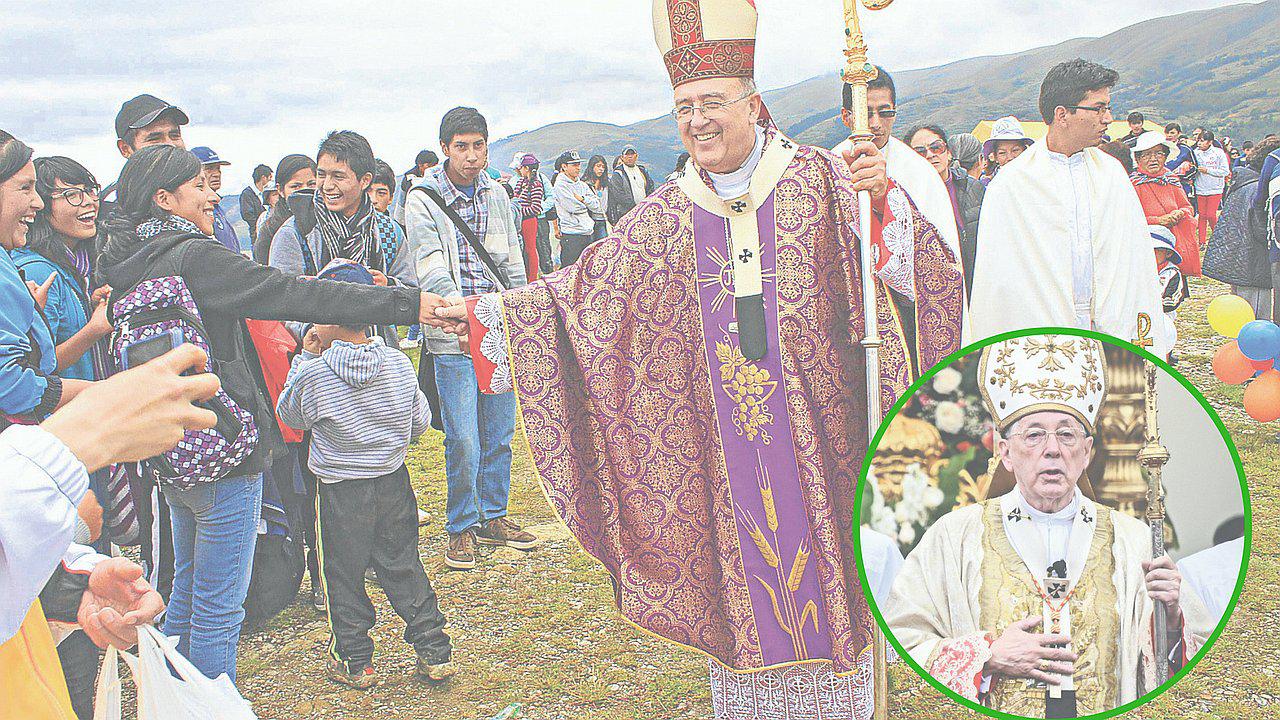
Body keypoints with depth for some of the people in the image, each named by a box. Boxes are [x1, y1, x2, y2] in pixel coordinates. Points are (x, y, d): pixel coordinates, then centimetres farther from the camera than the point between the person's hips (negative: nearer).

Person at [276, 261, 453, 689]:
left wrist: (303, 358, 3)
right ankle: (434, 653, 17)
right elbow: (420, 421, 4)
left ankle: (354, 662, 21)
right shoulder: (399, 364, -6)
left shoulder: (314, 373, -17)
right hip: (394, 482, 4)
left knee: (344, 577, 12)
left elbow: (290, 415, 2)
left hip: (341, 491, -3)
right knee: (403, 567, 14)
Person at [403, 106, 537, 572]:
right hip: (453, 338, -5)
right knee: (463, 441, -4)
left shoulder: (497, 196, 11)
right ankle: (462, 528, 14)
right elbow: (430, 269, -18)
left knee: (499, 433, 12)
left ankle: (493, 516, 28)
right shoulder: (422, 201, -6)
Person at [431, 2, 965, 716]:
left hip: (813, 437, -2)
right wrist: (485, 313, 2)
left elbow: (914, 267, -11)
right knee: (739, 571, 9)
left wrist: (882, 197, -29)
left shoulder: (819, 183, -1)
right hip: (722, 450, 2)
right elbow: (584, 288, 7)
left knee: (817, 559, 6)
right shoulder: (664, 218, 6)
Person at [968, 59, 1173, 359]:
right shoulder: (1010, 183, -1)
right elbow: (998, 275, -2)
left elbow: (1135, 257, 12)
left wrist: (1151, 342, 8)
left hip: (1109, 331, 3)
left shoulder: (1111, 173, 12)